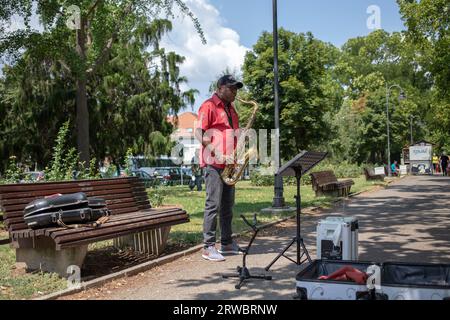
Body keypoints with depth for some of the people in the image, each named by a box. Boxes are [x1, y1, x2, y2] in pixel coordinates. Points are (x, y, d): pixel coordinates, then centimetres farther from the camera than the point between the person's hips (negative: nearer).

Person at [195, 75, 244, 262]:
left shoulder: (230, 108, 20)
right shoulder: (208, 106, -6)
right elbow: (198, 132, -14)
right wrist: (213, 150, -23)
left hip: (228, 163, 9)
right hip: (213, 163, -8)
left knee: (227, 205, 12)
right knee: (213, 204, -8)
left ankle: (227, 243, 21)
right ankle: (208, 247, -3)